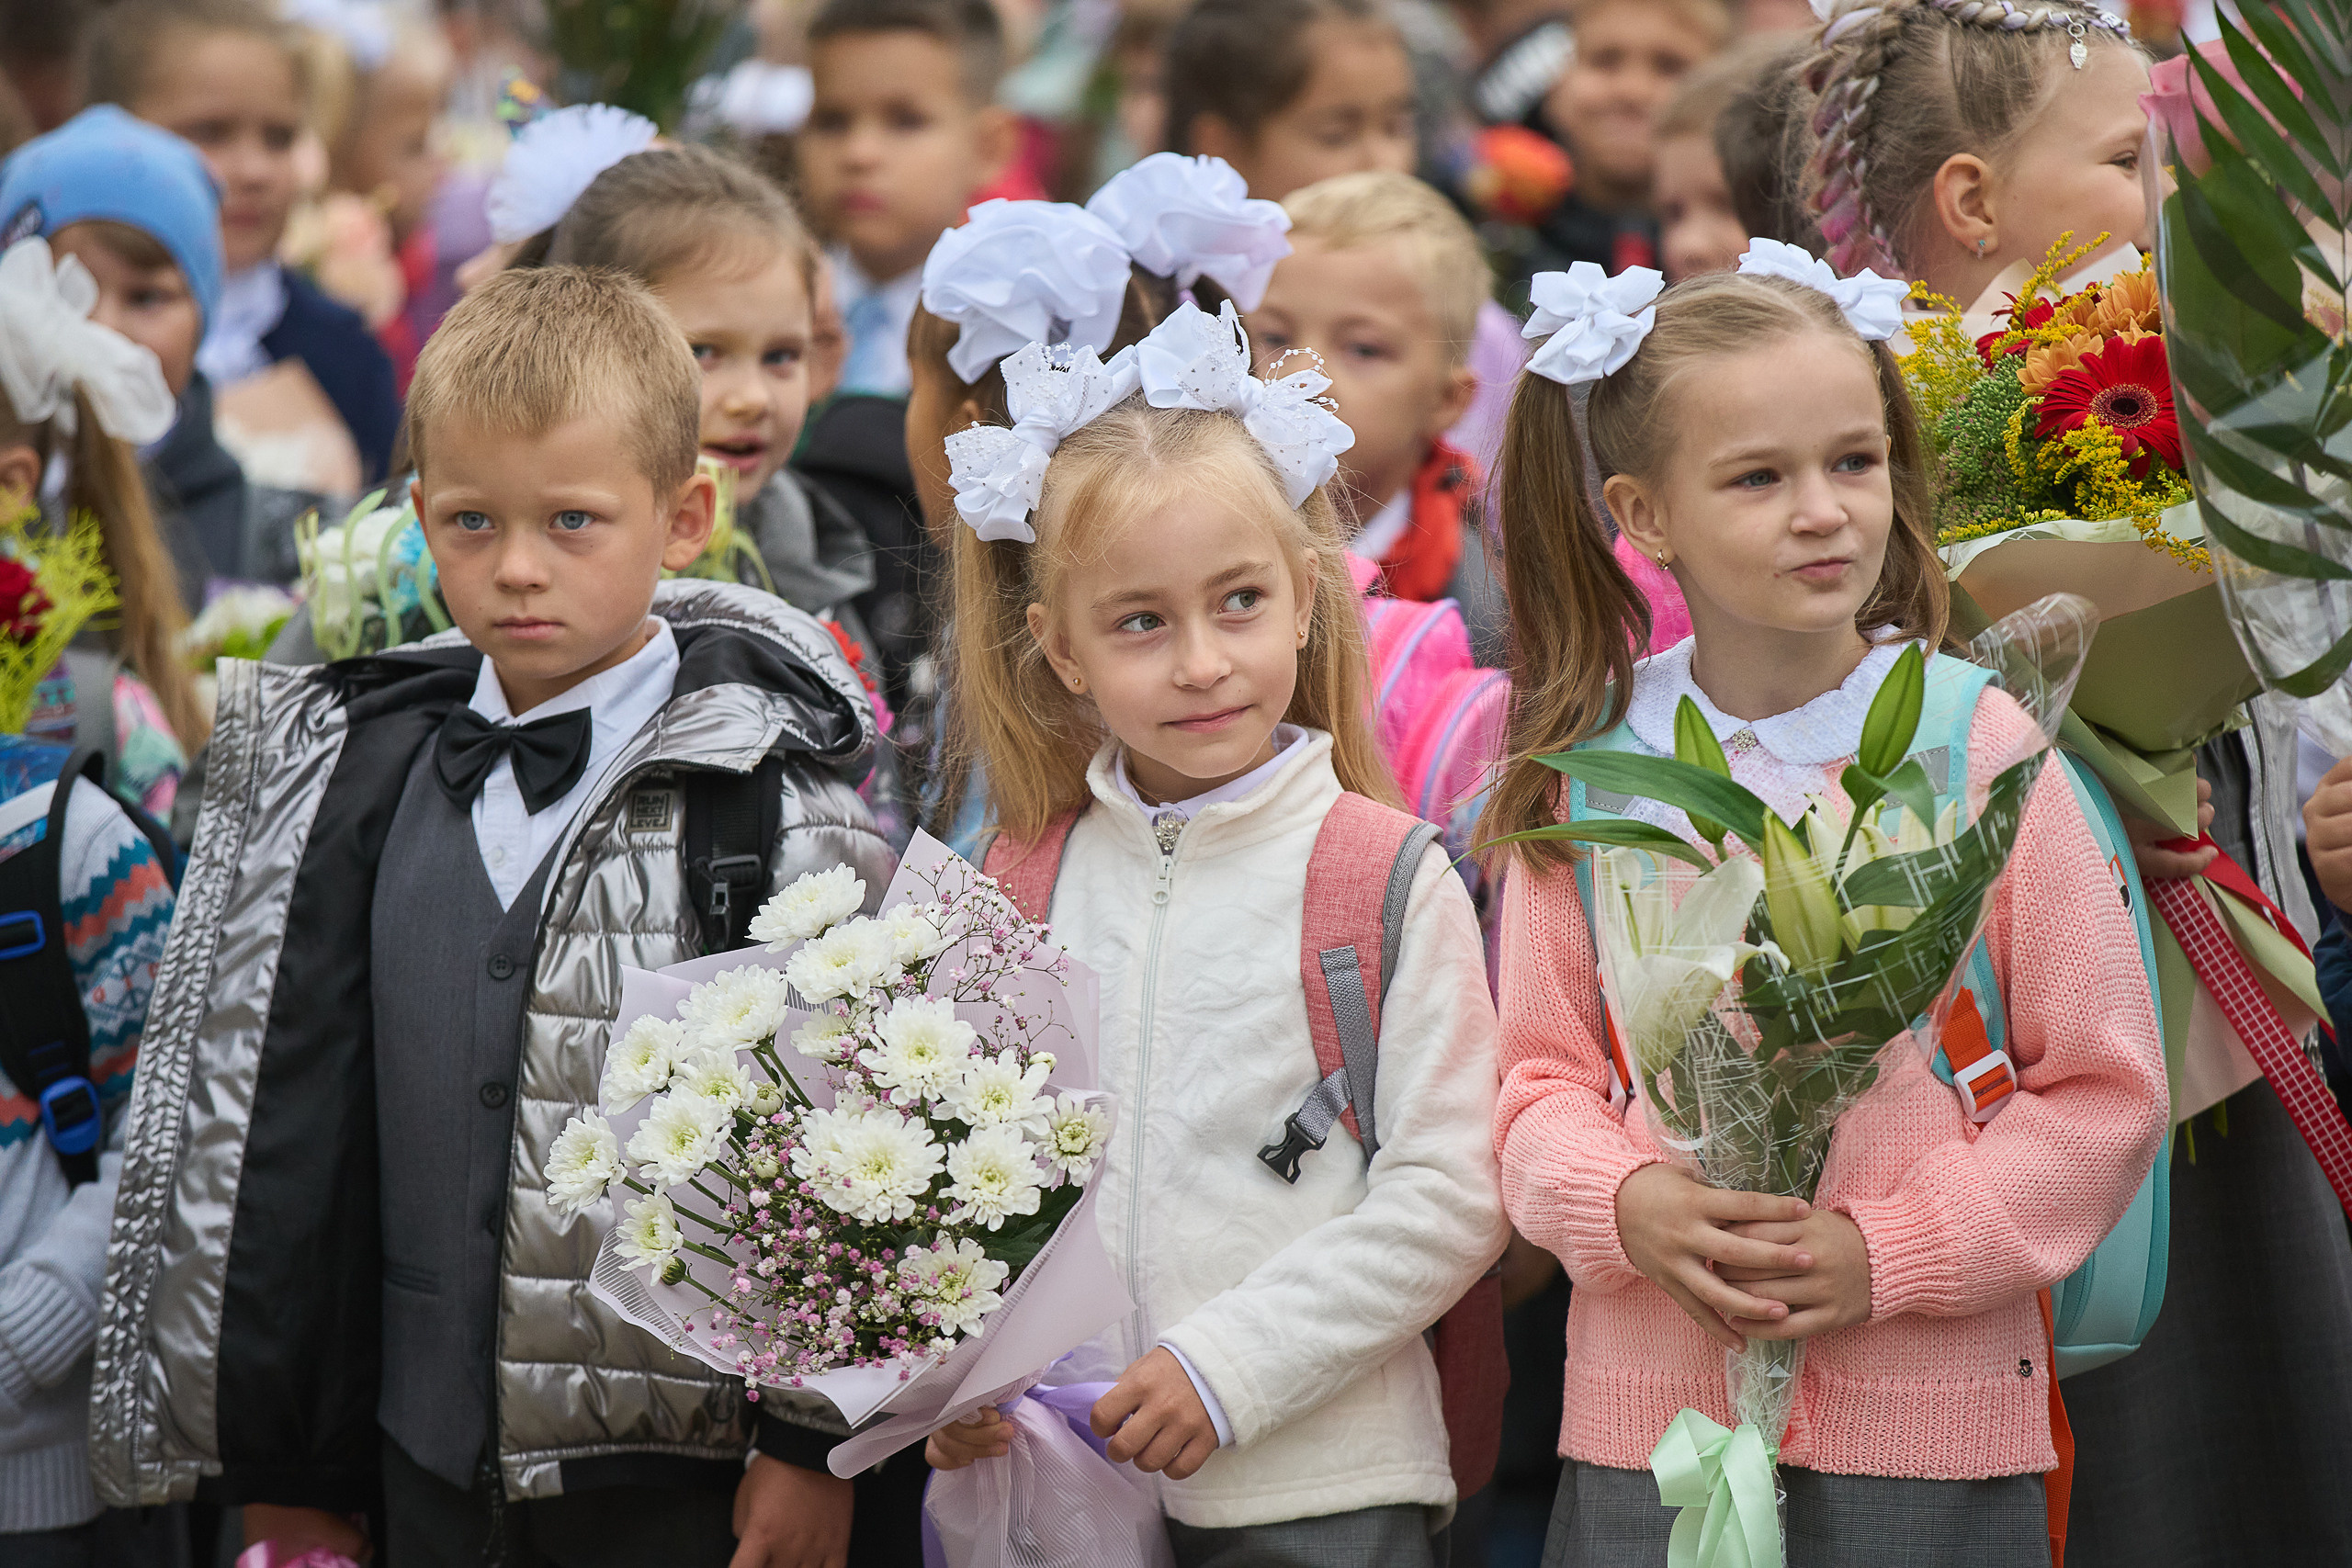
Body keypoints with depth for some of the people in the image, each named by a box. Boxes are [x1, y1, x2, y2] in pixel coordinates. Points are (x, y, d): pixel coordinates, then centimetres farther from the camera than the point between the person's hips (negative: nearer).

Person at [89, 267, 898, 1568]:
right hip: (430, 1463, 4)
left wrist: (809, 1438, -10)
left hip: (682, 1463, -4)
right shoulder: (363, 778, 7)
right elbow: (287, 1126, 11)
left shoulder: (765, 791, -7)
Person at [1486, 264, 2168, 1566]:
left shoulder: (1982, 747, -3)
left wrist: (1889, 1256, -12)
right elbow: (1540, 1073, 8)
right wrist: (1625, 1206, -12)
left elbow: (2104, 1090, -2)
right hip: (1648, 1410, 2)